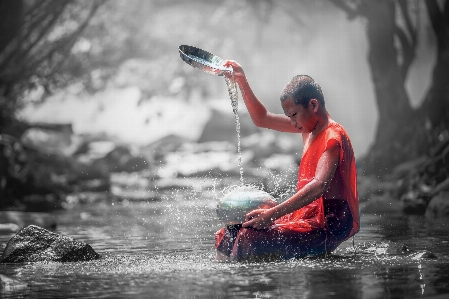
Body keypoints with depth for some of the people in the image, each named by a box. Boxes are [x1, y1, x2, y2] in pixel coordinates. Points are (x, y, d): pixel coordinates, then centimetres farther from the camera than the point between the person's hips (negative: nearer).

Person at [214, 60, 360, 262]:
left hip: (329, 225, -10)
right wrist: (241, 81, 15)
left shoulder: (333, 137, -15)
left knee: (250, 239, -28)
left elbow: (319, 186, -31)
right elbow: (262, 119, 25)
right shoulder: (310, 126, 14)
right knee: (227, 236, 0)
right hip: (308, 216, 10)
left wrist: (272, 214, -35)